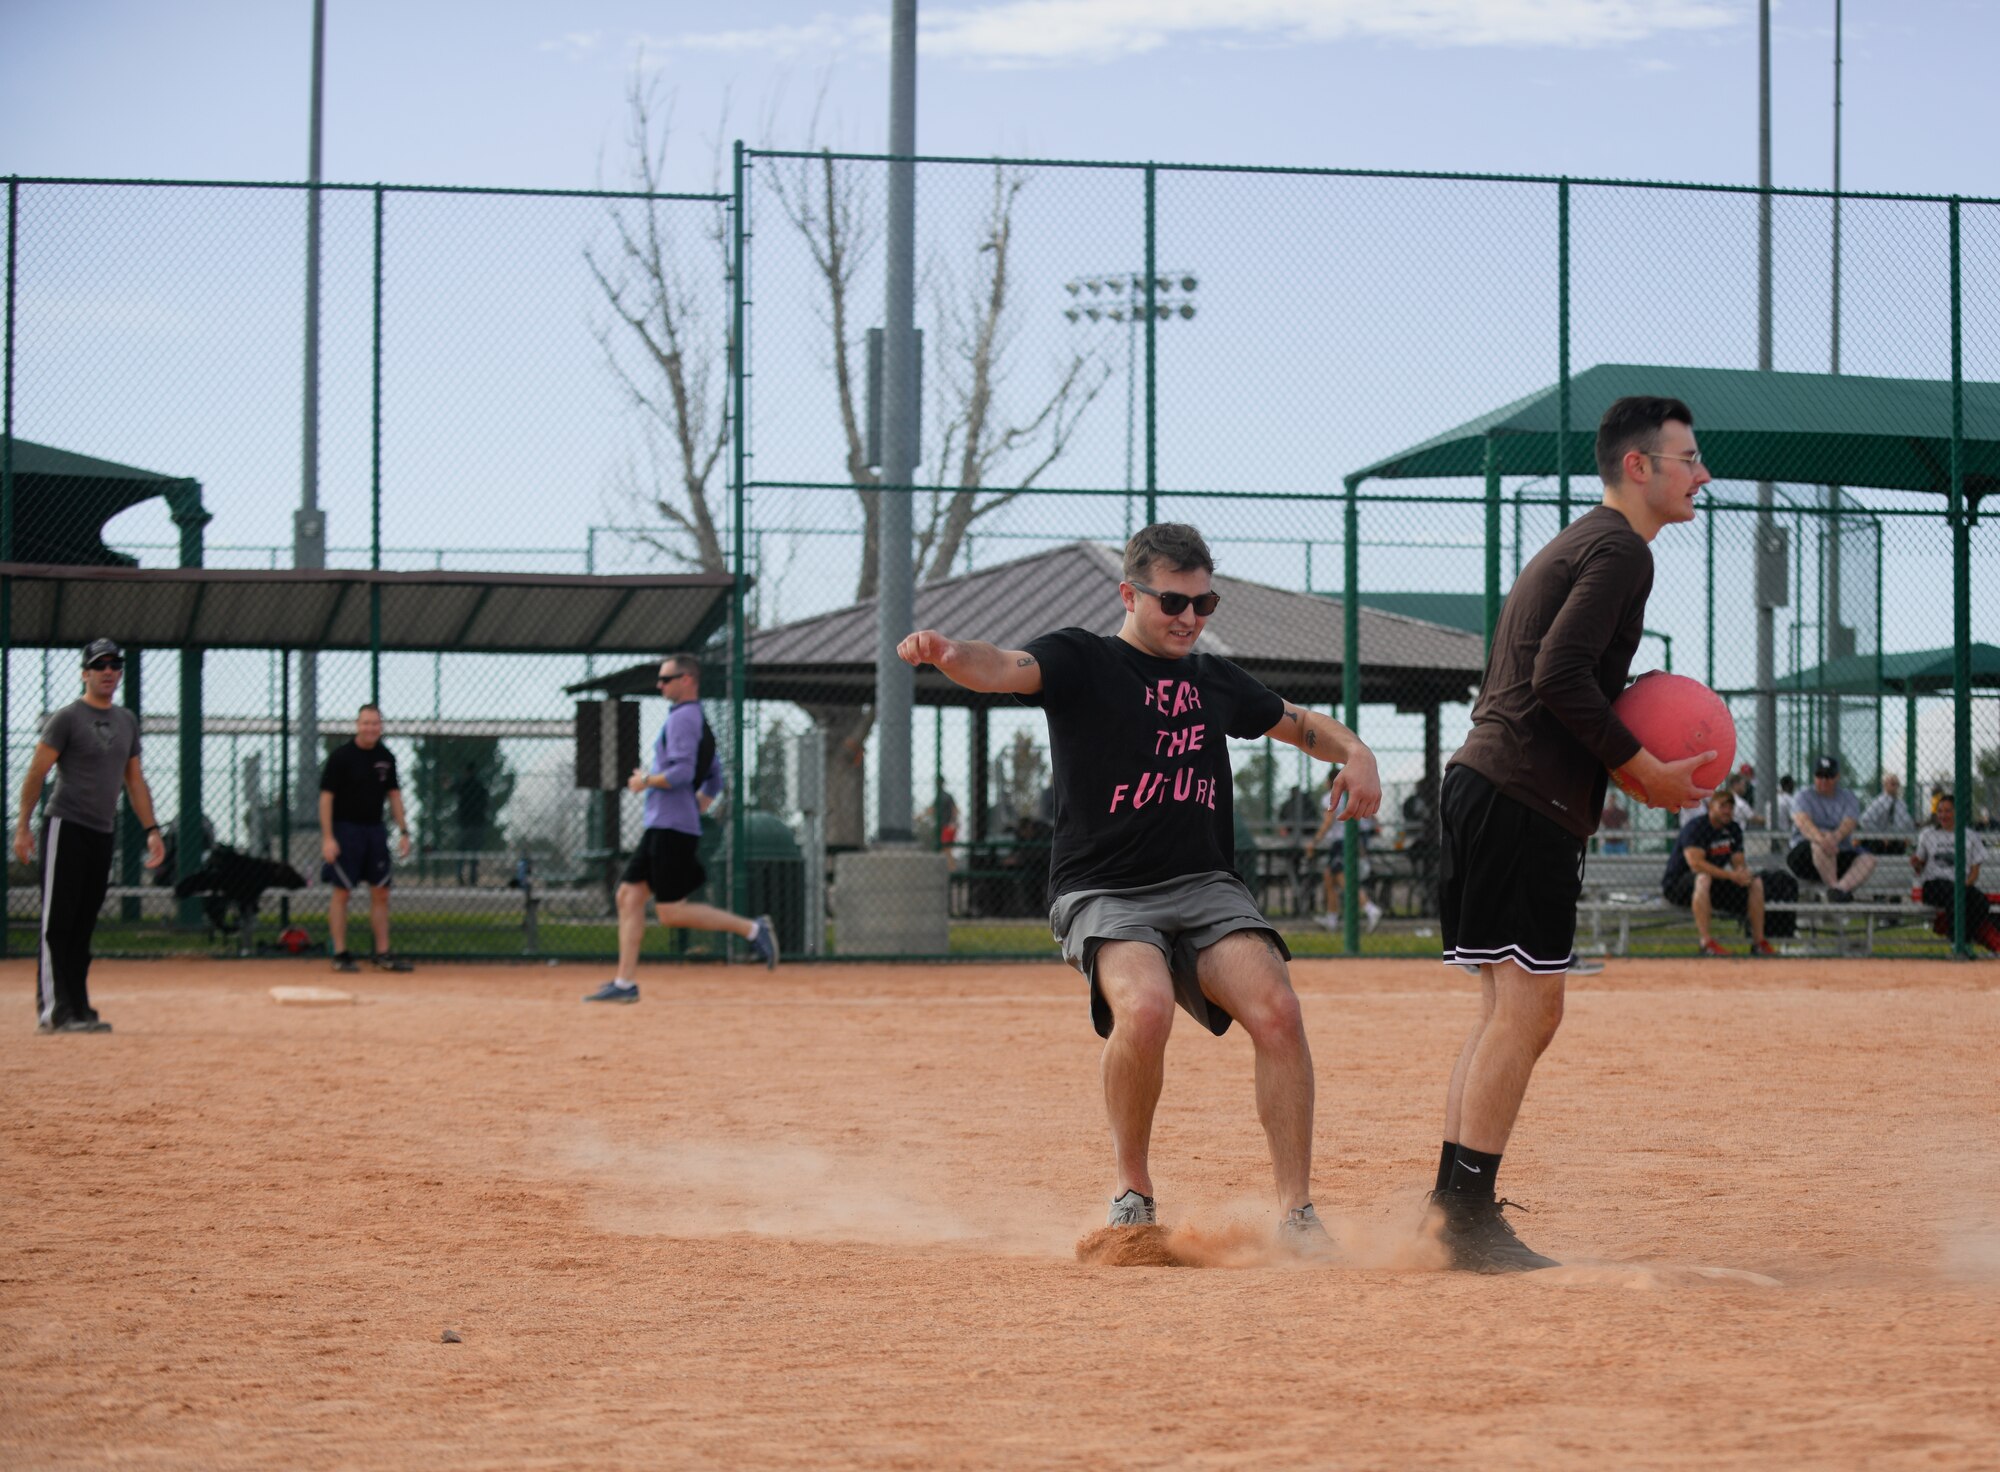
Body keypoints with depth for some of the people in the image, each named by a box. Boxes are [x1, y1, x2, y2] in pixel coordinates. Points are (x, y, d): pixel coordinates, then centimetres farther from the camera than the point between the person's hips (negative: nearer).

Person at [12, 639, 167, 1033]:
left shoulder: (127, 721, 15)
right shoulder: (68, 718, -5)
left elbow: (134, 779, 20)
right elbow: (36, 773, -7)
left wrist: (151, 830, 13)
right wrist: (23, 827, -13)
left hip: (102, 834, 6)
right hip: (66, 827, -6)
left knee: (83, 927, 9)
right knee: (58, 923, -8)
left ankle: (78, 1011, 12)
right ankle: (52, 1011, -11)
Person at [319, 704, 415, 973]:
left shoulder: (386, 757, 6)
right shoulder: (341, 756, -9)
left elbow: (394, 794, 15)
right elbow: (326, 796, -10)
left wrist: (403, 832, 9)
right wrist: (328, 838, -16)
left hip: (375, 830, 5)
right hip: (346, 828, -5)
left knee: (381, 893, 6)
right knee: (342, 892, -2)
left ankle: (383, 954, 12)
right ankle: (340, 954, 3)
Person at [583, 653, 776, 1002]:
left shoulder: (682, 718, -11)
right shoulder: (700, 721, 19)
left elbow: (681, 773, -23)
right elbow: (714, 782, 25)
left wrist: (645, 781, -9)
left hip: (672, 829, -10)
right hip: (659, 828, 10)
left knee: (671, 912, -10)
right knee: (629, 895, 6)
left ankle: (750, 928, -6)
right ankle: (625, 982, 5)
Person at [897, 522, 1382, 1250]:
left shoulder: (1215, 680, 17)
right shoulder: (1081, 660, 2)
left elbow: (1300, 723, 32)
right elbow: (1004, 669, -18)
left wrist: (1354, 752, 9)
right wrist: (945, 652, -41)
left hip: (1205, 887, 4)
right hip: (1103, 892, -4)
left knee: (1276, 1010, -21)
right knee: (1144, 1007, -32)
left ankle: (1297, 1214, -11)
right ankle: (1131, 1191, -8)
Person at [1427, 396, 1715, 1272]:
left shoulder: (1577, 546, 24)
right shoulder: (1620, 549, -8)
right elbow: (1559, 676, -20)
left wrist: (1628, 763, 15)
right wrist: (1644, 769, -12)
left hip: (1486, 785, 11)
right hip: (1522, 799, -11)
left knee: (1516, 1012, 11)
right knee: (1525, 1008, -11)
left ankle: (1456, 1215, 11)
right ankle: (1467, 1215, -12)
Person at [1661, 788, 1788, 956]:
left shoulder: (1733, 829, 7)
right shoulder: (1695, 827, -18)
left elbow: (1739, 862, 8)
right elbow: (1695, 863, -30)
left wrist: (1742, 871, -19)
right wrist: (1731, 875, -32)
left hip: (1715, 886, 8)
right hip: (1677, 883, -8)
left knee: (1756, 883, -3)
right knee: (1703, 878, -40)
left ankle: (1759, 943, -3)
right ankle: (1707, 942, -46)